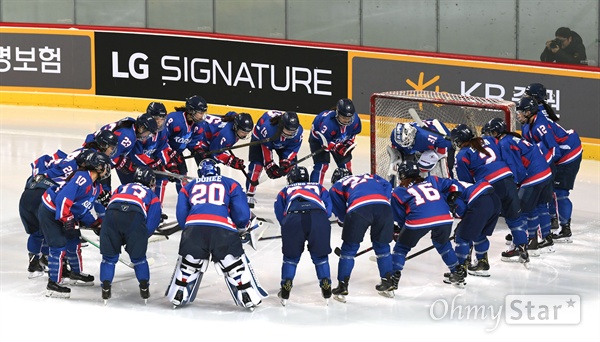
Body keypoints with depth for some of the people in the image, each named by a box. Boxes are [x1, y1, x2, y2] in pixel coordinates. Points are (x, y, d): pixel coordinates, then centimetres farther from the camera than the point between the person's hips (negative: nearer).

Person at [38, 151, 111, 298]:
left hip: (65, 215, 10)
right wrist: (67, 221, -29)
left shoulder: (96, 187, 8)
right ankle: (53, 284, -6)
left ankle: (76, 274, 39)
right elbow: (63, 198, -31)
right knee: (59, 247, -12)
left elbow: (83, 209, 17)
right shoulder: (82, 178, -25)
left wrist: (95, 224, 9)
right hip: (50, 213, -10)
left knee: (74, 243, 19)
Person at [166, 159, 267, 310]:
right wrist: (243, 226, 33)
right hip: (222, 228, -2)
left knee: (188, 264, 20)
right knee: (235, 266, 9)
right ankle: (249, 298, 10)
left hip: (193, 226, 2)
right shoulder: (231, 184, 23)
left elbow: (181, 218, 19)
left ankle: (178, 297, 24)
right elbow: (242, 214, 13)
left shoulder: (188, 187, 29)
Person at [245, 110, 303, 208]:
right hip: (260, 139, -4)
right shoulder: (268, 127, -45)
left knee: (290, 166, -6)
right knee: (257, 165, -16)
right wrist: (269, 164, -23)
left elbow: (293, 149, -20)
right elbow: (265, 147, -29)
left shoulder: (298, 131, -33)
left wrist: (286, 162, -32)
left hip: (283, 144, 4)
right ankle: (249, 195, -12)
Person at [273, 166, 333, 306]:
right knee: (320, 256, 18)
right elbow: (328, 207, 22)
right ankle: (326, 287, 14)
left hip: (293, 219, 0)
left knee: (290, 257, 17)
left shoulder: (285, 191, 34)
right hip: (318, 218, 0)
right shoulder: (319, 188, 37)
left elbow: (279, 214, 21)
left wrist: (286, 226, 33)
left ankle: (285, 289, 13)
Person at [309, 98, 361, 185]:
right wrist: (338, 148, -33)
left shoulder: (355, 119, -26)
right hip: (318, 139, -6)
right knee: (322, 165, -17)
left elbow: (353, 133, -3)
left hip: (339, 140, 6)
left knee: (345, 161, 8)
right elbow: (325, 143, -34)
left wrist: (349, 144, -11)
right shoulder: (328, 122, -45)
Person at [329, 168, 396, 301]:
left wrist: (343, 221, 35)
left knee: (349, 249, 12)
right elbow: (387, 186, 22)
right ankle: (388, 285, 28)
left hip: (359, 208, -3)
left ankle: (342, 287, 13)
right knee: (382, 247, 22)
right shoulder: (370, 177, 39)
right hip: (383, 205, 3)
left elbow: (340, 212, 19)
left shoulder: (336, 187, 29)